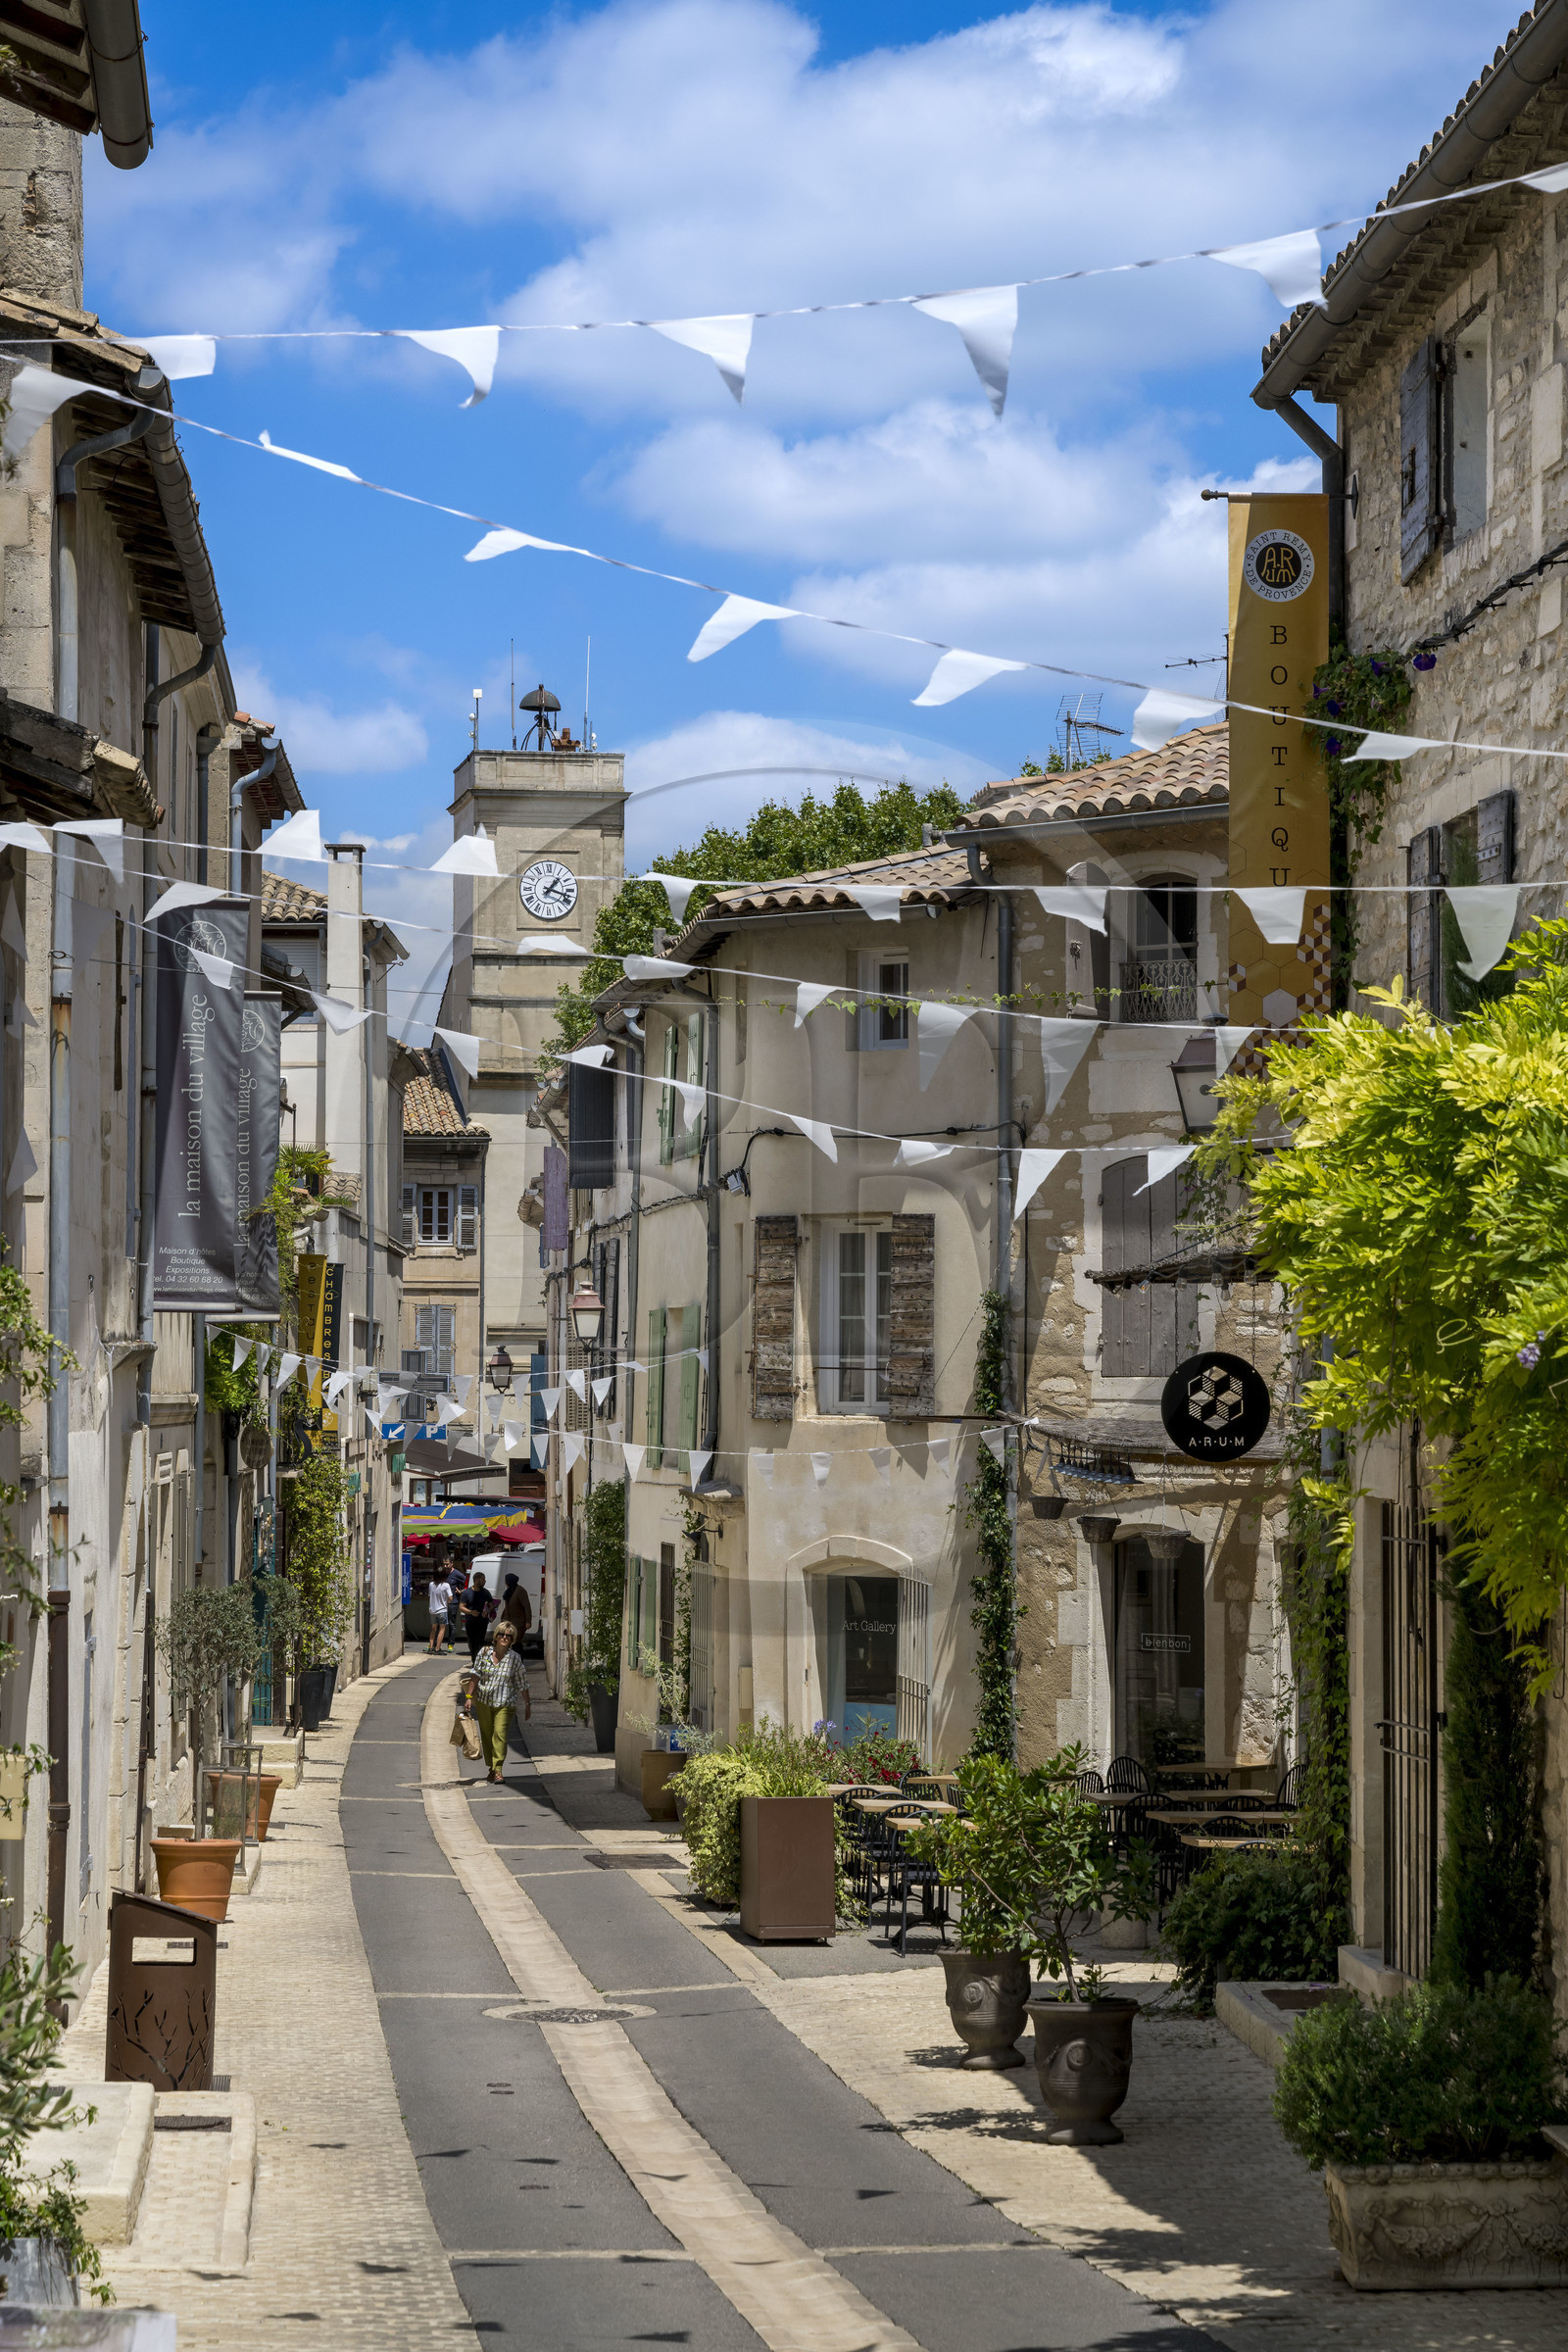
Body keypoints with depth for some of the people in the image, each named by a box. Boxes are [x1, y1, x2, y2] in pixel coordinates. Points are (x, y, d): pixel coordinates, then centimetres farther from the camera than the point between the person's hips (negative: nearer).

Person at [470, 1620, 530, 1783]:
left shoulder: (515, 1658, -6)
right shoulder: (485, 1653, -2)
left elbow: (522, 1684, 2)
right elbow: (476, 1676, 6)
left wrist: (527, 1704, 5)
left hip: (504, 1703, -3)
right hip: (483, 1701, 3)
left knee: (500, 1733, -17)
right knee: (486, 1735, 9)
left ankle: (498, 1769, -16)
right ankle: (491, 1768, 24)